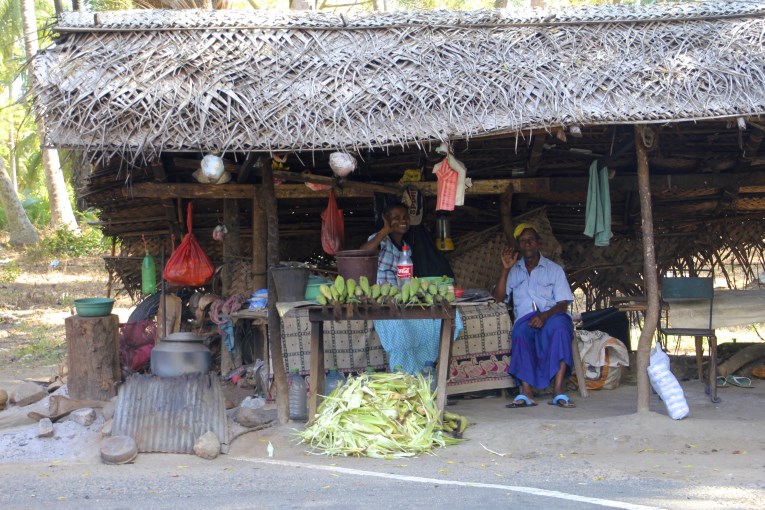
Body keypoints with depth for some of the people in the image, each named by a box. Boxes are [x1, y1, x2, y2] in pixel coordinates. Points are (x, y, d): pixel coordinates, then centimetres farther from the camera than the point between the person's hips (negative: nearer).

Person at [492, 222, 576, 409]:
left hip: (552, 317, -1)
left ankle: (559, 389, -43)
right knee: (520, 331, -35)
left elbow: (563, 303, 2)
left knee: (558, 324, -37)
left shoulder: (554, 269, 14)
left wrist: (545, 315, -19)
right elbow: (498, 297, 8)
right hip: (526, 319, 1)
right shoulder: (513, 271, 21)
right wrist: (505, 269, -1)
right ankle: (526, 391, -44)